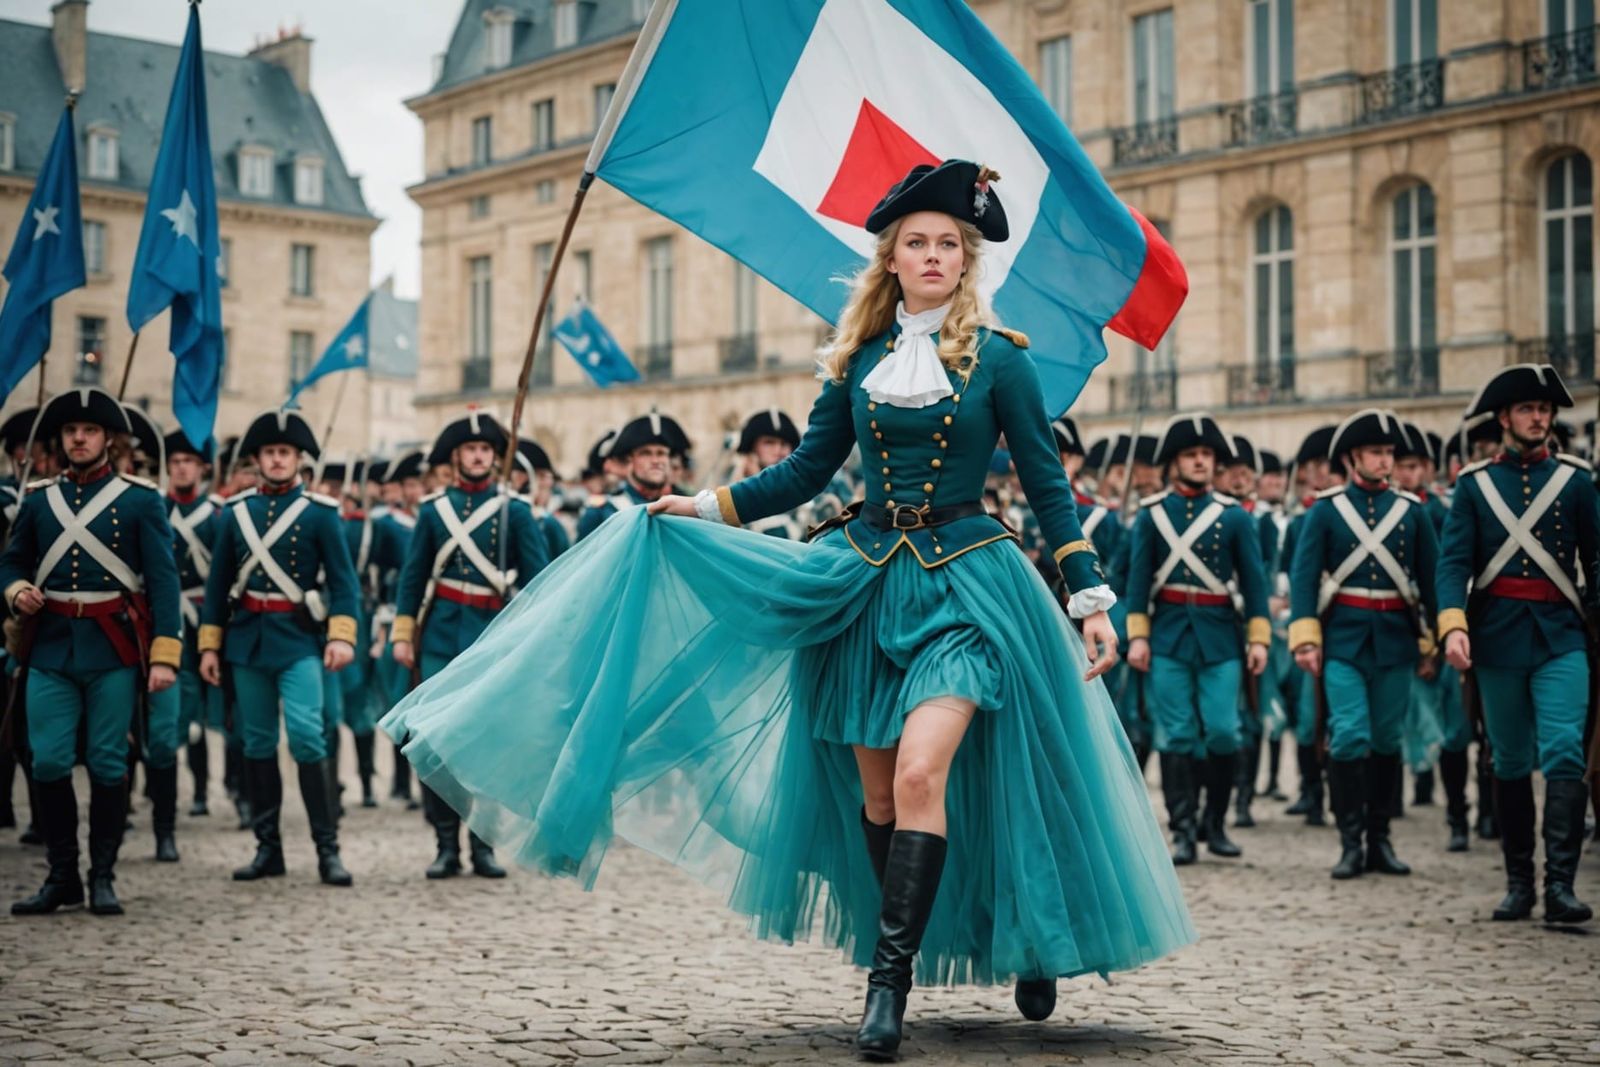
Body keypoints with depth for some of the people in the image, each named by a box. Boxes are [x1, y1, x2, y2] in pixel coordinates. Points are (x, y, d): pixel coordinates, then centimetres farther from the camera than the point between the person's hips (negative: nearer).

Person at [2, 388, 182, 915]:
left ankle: (103, 879, 12)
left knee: (108, 766, 1)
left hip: (114, 648, -3)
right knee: (49, 763, 0)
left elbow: (163, 579, -3)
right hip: (51, 647, 3)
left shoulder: (141, 499, 1)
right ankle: (62, 878, 12)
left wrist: (165, 654, -11)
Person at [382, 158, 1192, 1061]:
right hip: (870, 579, 5)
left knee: (920, 772, -20)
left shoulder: (998, 358, -3)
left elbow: (1048, 484, -1)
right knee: (875, 794, 6)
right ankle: (920, 939, 24)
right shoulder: (858, 360, 7)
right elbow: (807, 472, 14)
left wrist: (1092, 597, -6)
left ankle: (891, 977, -16)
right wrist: (706, 507, 6)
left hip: (967, 583, -4)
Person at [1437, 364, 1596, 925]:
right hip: (1498, 639, 1)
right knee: (1510, 763, 8)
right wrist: (1453, 625, -18)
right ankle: (1518, 883, 17)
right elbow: (1453, 561, -3)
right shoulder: (1474, 483, 6)